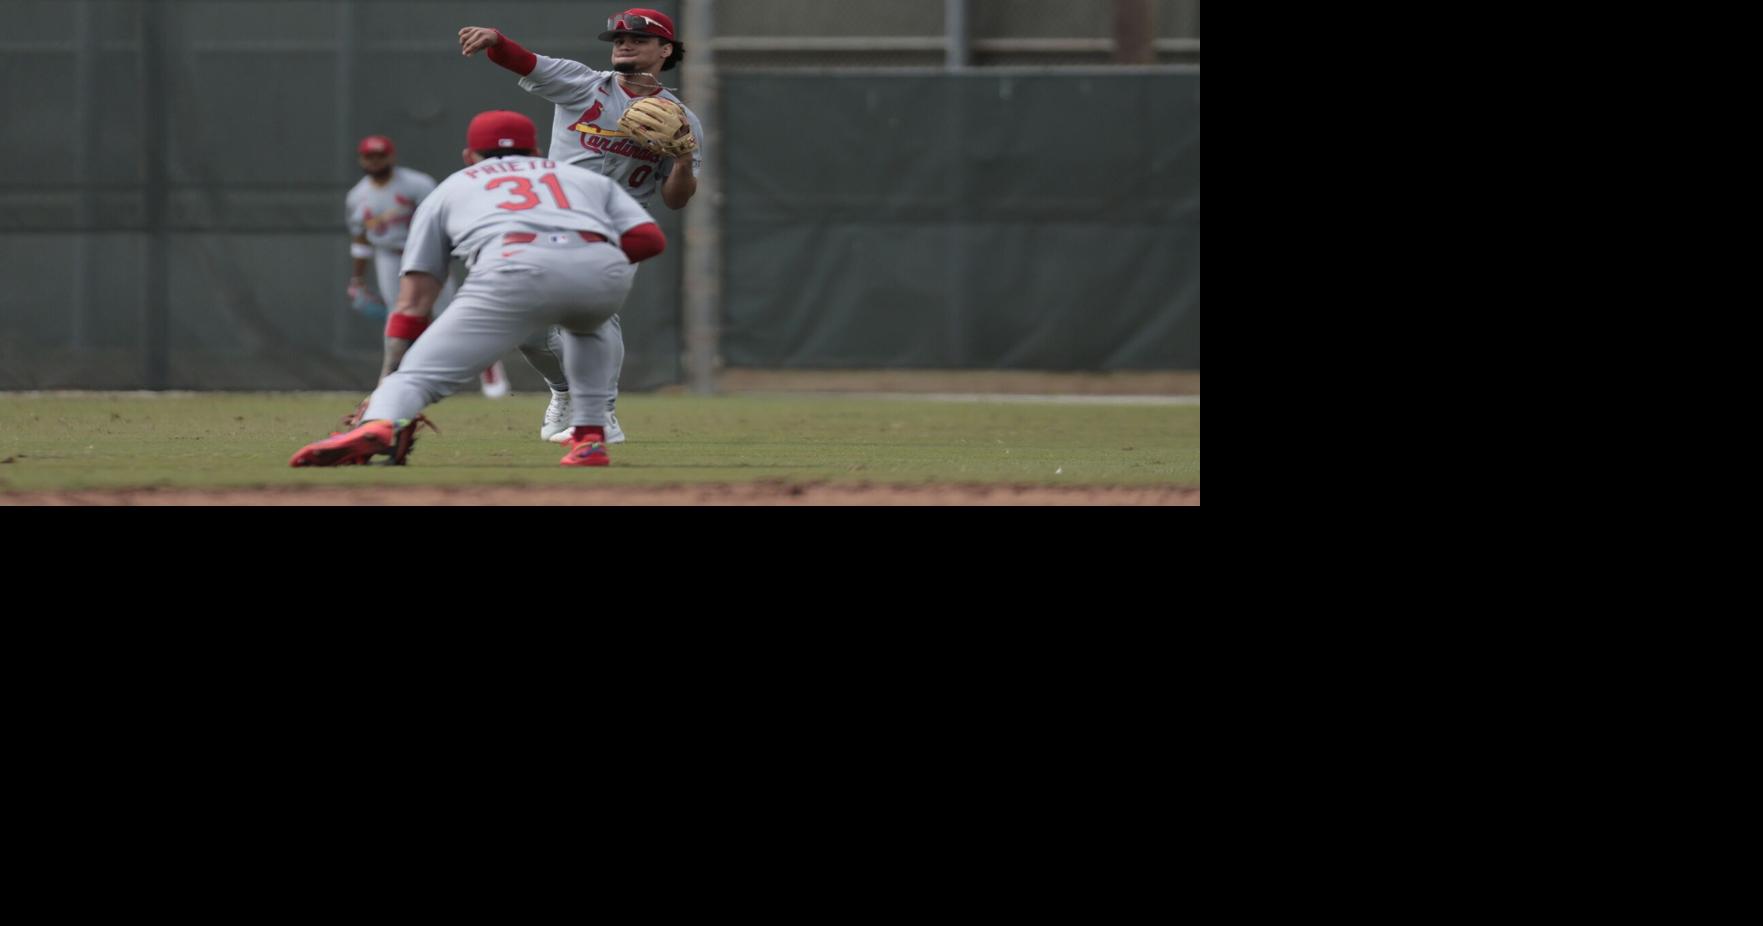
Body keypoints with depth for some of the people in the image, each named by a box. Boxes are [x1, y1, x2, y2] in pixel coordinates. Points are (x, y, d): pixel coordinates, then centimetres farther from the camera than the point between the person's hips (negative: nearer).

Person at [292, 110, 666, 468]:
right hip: (604, 269, 3)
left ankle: (377, 424, -37)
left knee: (418, 373, -5)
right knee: (582, 327, 38)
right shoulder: (587, 178, 38)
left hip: (515, 268, -3)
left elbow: (412, 303, 26)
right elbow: (650, 237, 21)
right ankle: (590, 439, 22)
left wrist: (387, 386, 26)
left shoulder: (450, 189, 35)